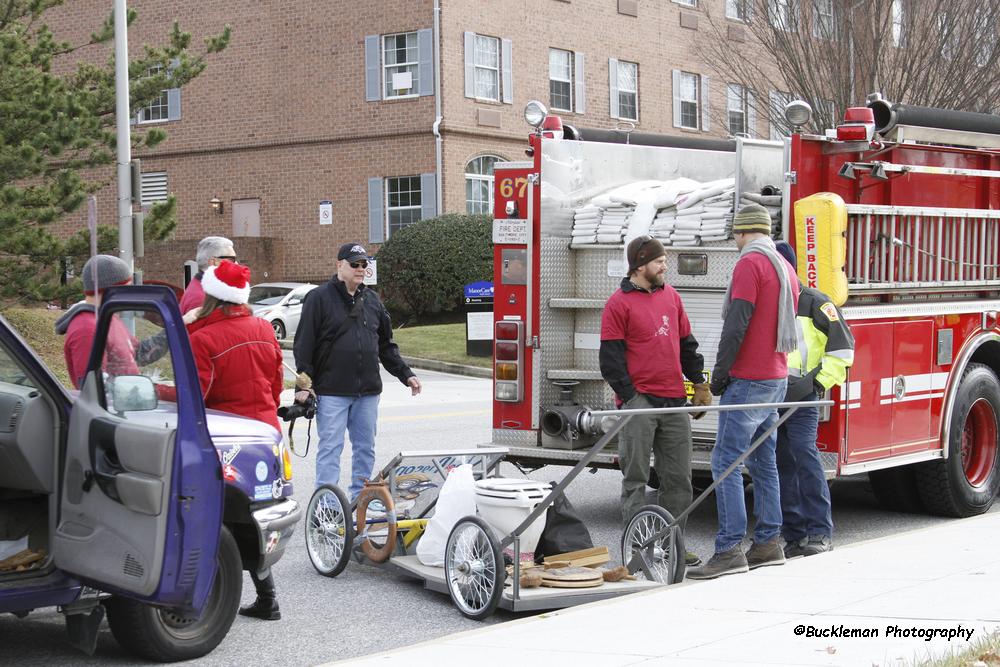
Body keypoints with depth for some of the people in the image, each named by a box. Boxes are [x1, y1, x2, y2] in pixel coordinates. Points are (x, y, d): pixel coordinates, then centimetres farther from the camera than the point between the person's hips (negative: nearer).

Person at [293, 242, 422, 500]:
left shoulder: (372, 300, 14)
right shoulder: (319, 298, -3)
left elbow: (386, 345, 21)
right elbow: (304, 345, -6)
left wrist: (405, 374, 14)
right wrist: (303, 384, -12)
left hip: (368, 392, 5)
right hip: (332, 392, -5)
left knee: (365, 448, 10)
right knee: (330, 448, -3)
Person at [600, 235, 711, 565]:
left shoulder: (671, 296, 15)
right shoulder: (619, 303, -4)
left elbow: (687, 343, 21)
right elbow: (610, 357, -6)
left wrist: (699, 383, 16)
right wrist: (629, 396, -11)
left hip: (674, 402, 6)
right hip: (640, 402, -6)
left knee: (678, 478, 8)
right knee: (635, 477, 0)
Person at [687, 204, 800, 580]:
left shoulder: (750, 263, -12)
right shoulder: (786, 267, 16)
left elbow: (737, 324, -19)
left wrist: (720, 372, -14)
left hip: (748, 380, -10)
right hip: (777, 378, 10)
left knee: (725, 462, -10)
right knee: (763, 461, 13)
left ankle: (730, 550, -13)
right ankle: (768, 544, 17)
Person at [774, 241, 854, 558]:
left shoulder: (815, 303, -2)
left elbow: (842, 346, -4)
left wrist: (818, 381, -11)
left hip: (800, 395, -6)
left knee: (804, 455, -16)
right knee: (781, 463, 5)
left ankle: (820, 532, -12)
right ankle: (794, 534, 9)